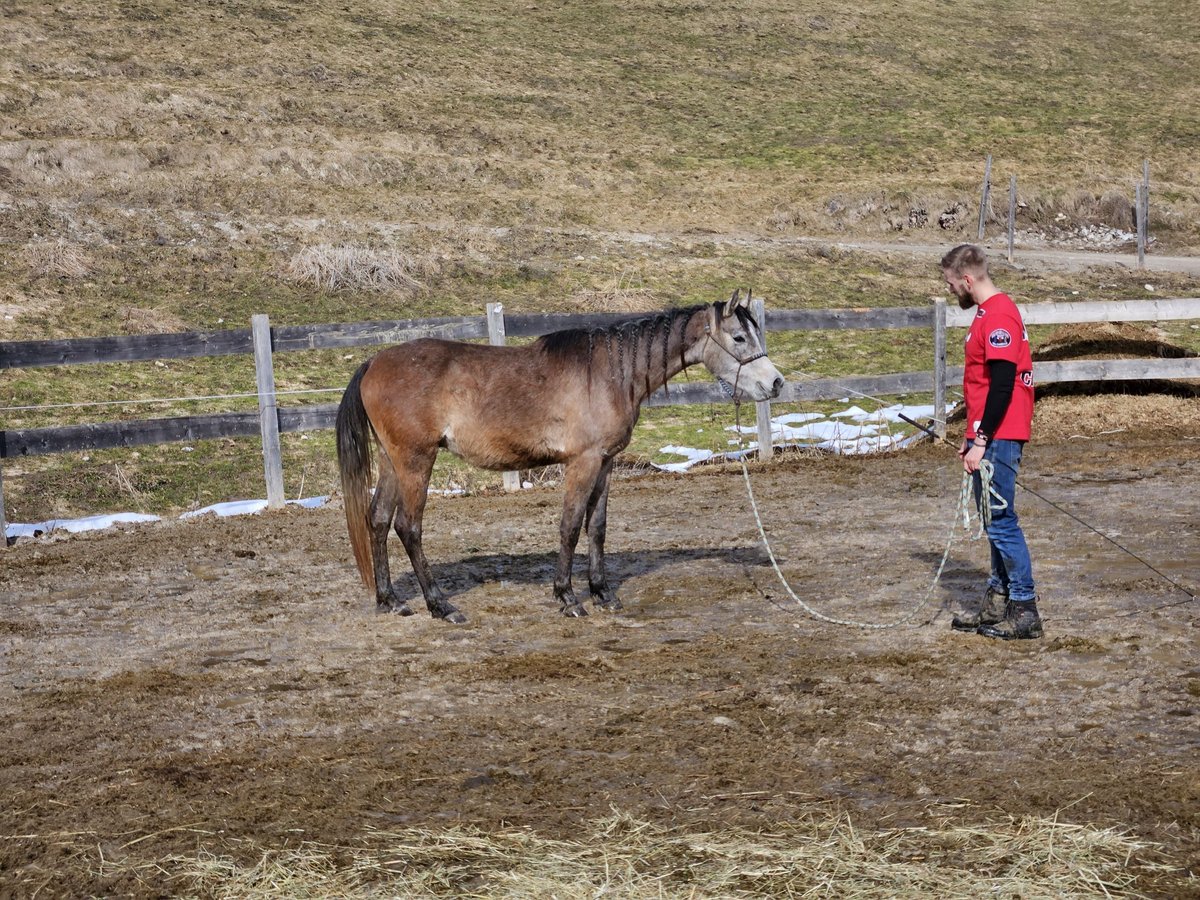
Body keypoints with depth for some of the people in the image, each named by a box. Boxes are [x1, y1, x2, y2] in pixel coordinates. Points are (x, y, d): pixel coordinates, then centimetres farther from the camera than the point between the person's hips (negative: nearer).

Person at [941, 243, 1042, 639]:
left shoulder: (998, 316, -16)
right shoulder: (990, 312, 16)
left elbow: (1001, 385, -22)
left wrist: (981, 442, -21)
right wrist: (973, 437, 23)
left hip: (998, 439, -11)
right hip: (989, 437, 11)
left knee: (1001, 521, -7)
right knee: (995, 521, 14)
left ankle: (1024, 611, -3)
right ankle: (997, 604, 21)